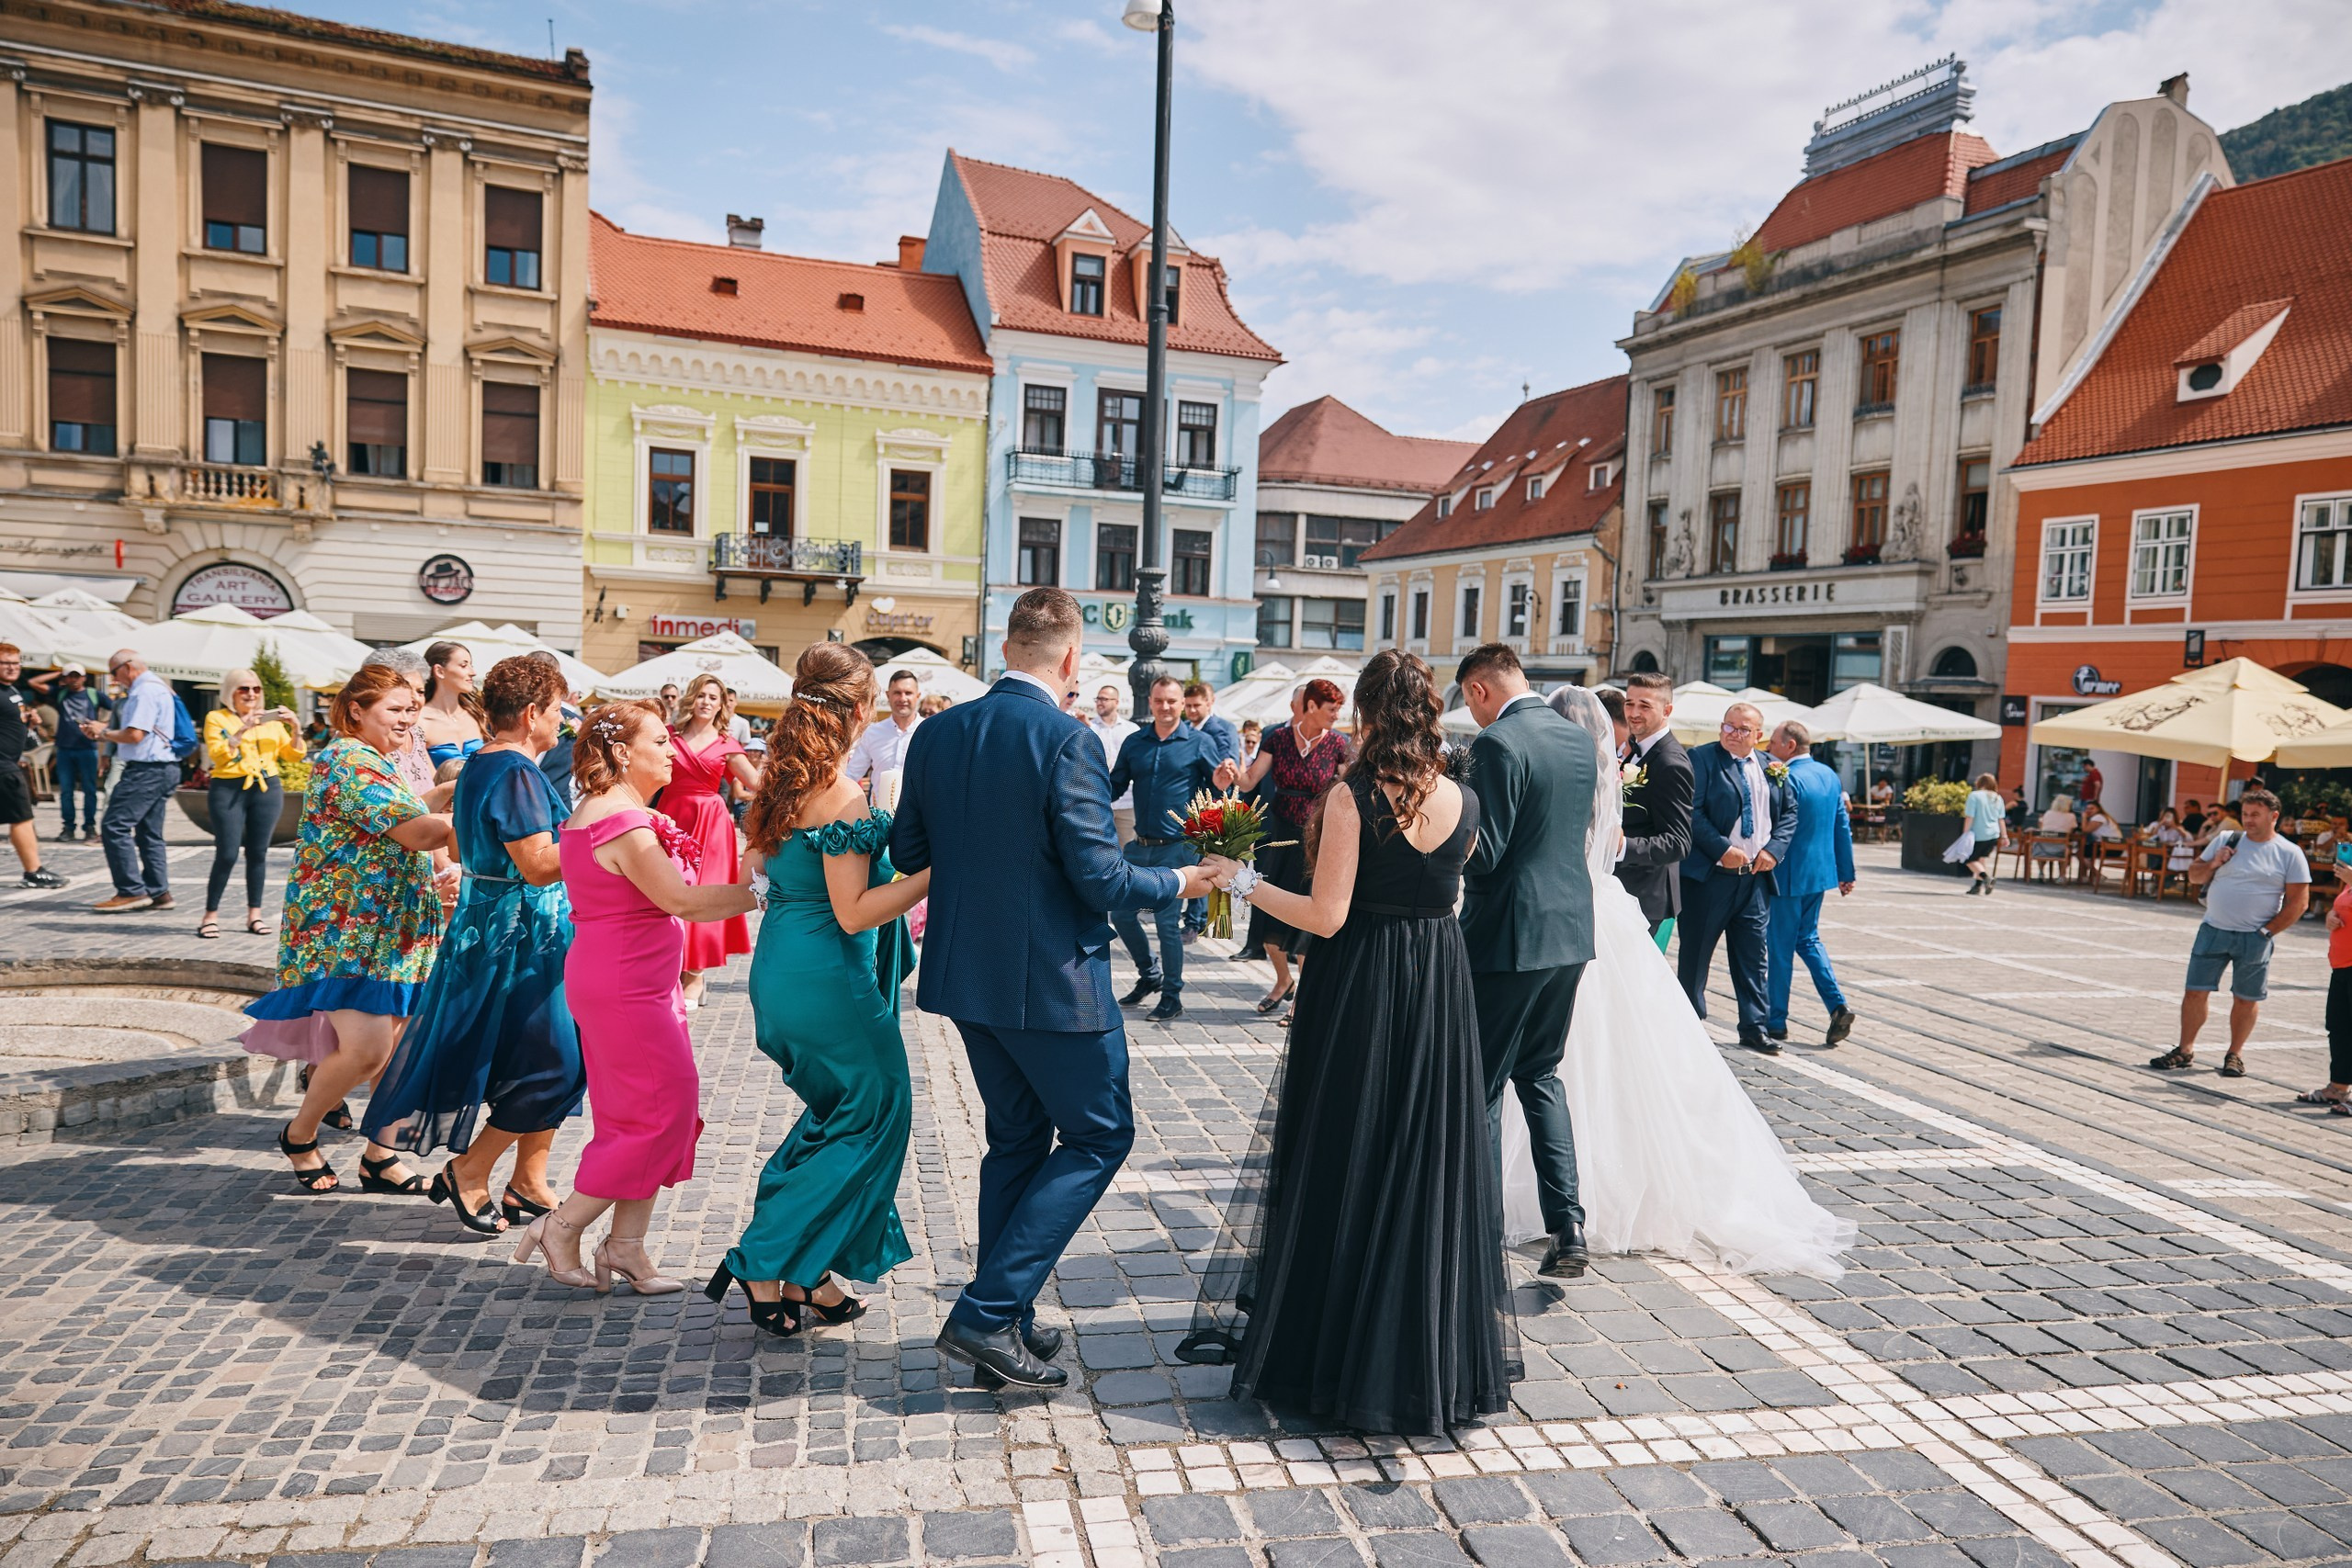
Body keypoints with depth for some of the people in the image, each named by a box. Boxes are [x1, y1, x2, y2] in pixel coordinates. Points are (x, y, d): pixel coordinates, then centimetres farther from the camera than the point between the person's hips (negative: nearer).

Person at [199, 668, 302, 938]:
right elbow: (217, 754, -8)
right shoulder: (216, 718, 4)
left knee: (258, 853, 5)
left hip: (268, 789, 3)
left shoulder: (270, 719, 14)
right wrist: (242, 730, -17)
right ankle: (211, 914, 3)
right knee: (227, 854, -7)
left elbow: (293, 754, 12)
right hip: (229, 790, -3)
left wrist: (295, 729, -5)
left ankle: (255, 913, 11)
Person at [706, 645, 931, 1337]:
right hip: (828, 985, -9)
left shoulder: (782, 784, 6)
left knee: (837, 1115, 19)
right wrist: (935, 871, -23)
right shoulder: (842, 800, -20)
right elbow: (854, 913, -20)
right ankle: (770, 1266, 9)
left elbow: (758, 866, 18)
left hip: (777, 974, 9)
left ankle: (808, 1272, 24)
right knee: (872, 1118, 6)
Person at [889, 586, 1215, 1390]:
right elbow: (1100, 877, -20)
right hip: (1050, 980, -7)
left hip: (965, 972, 7)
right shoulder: (1067, 742, -19)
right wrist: (1178, 882, -2)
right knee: (1099, 1136, 10)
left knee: (1017, 1137, 21)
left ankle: (1006, 1321, 28)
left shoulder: (937, 732, 1)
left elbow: (907, 853, 8)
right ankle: (986, 1311, 5)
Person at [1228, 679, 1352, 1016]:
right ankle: (1283, 980, 32)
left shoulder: (1337, 744, -5)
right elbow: (1250, 781, -7)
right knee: (1269, 913, 7)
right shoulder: (1278, 737, -2)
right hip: (1279, 835, 3)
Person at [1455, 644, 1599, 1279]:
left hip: (1510, 936, -8)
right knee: (1541, 1074, 19)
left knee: (1481, 1086, 5)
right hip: (1571, 929, 8)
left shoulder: (1499, 743, -16)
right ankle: (1567, 1226, 13)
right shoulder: (1582, 740, 9)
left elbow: (1483, 852, -19)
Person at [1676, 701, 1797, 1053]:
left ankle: (1753, 1027, 18)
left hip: (1756, 877, 5)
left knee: (1753, 955, 9)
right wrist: (1722, 849, -19)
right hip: (1709, 875, -4)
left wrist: (1774, 849, -2)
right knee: (1696, 952, 4)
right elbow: (1692, 812, -13)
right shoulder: (1702, 759, -5)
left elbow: (1789, 813, 15)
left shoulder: (1770, 769, 11)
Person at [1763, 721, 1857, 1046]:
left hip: (1789, 876, -8)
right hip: (1821, 872, 8)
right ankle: (1837, 1005, 7)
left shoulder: (1787, 779, -17)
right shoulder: (1829, 775, 7)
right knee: (1808, 938, 20)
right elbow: (1842, 827, 11)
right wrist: (1847, 872, 16)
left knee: (1780, 949, 3)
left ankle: (1776, 1022, 12)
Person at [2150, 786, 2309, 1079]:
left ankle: (2235, 1054, 22)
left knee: (2246, 998, 7)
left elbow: (2298, 901, -3)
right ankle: (2185, 1051, 11)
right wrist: (2213, 864, -8)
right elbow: (2194, 877, 12)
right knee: (2196, 991, 1)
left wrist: (2267, 932, -9)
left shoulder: (2289, 854, -2)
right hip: (2213, 931, 2)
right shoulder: (2225, 841, 7)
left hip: (2254, 939, -2)